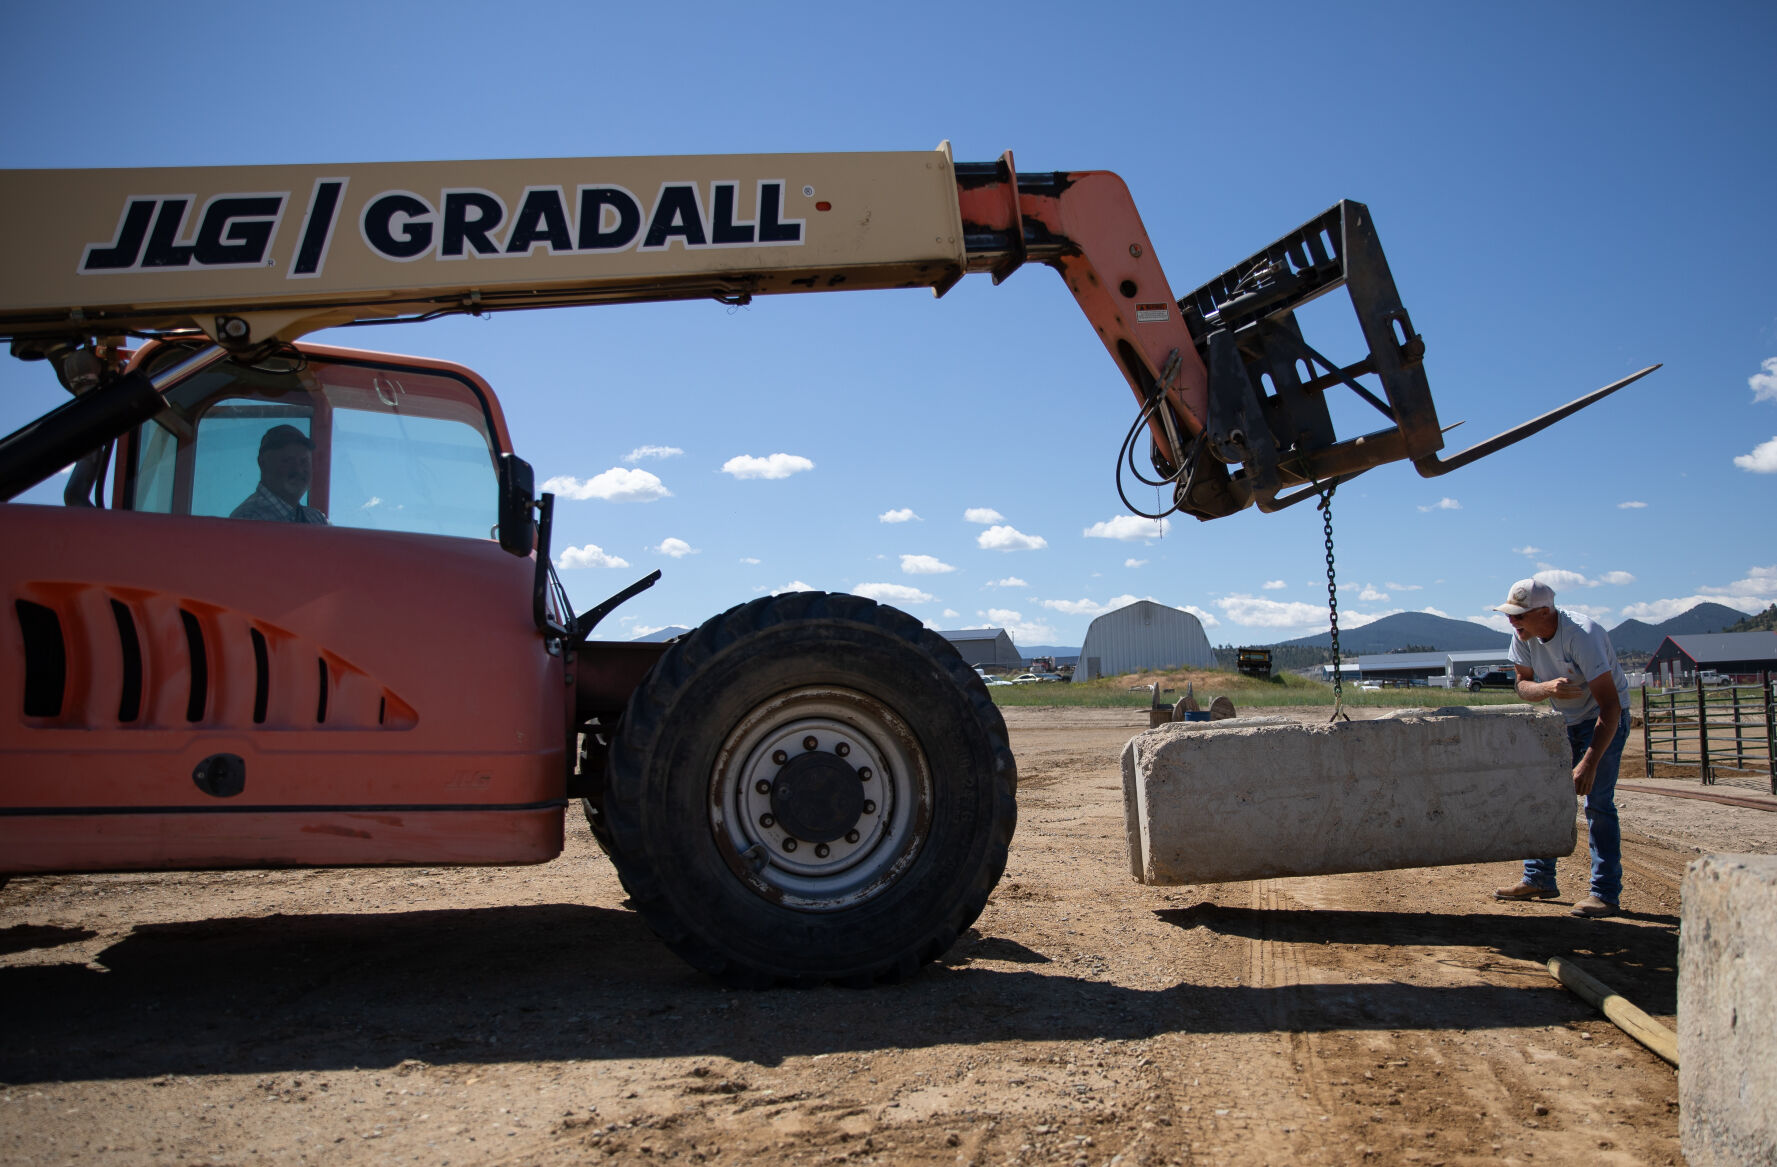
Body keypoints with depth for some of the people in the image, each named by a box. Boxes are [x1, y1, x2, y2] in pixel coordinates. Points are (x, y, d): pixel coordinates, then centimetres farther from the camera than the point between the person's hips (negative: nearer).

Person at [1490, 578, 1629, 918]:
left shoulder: (1582, 635, -32)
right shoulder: (1523, 635, -13)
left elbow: (1610, 706, -34)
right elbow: (1523, 685, -3)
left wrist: (1589, 763, -41)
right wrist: (1547, 688, -29)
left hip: (1605, 718, -7)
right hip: (1563, 719, 7)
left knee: (1597, 800, -15)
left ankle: (1605, 892, -8)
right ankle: (1538, 879, 15)